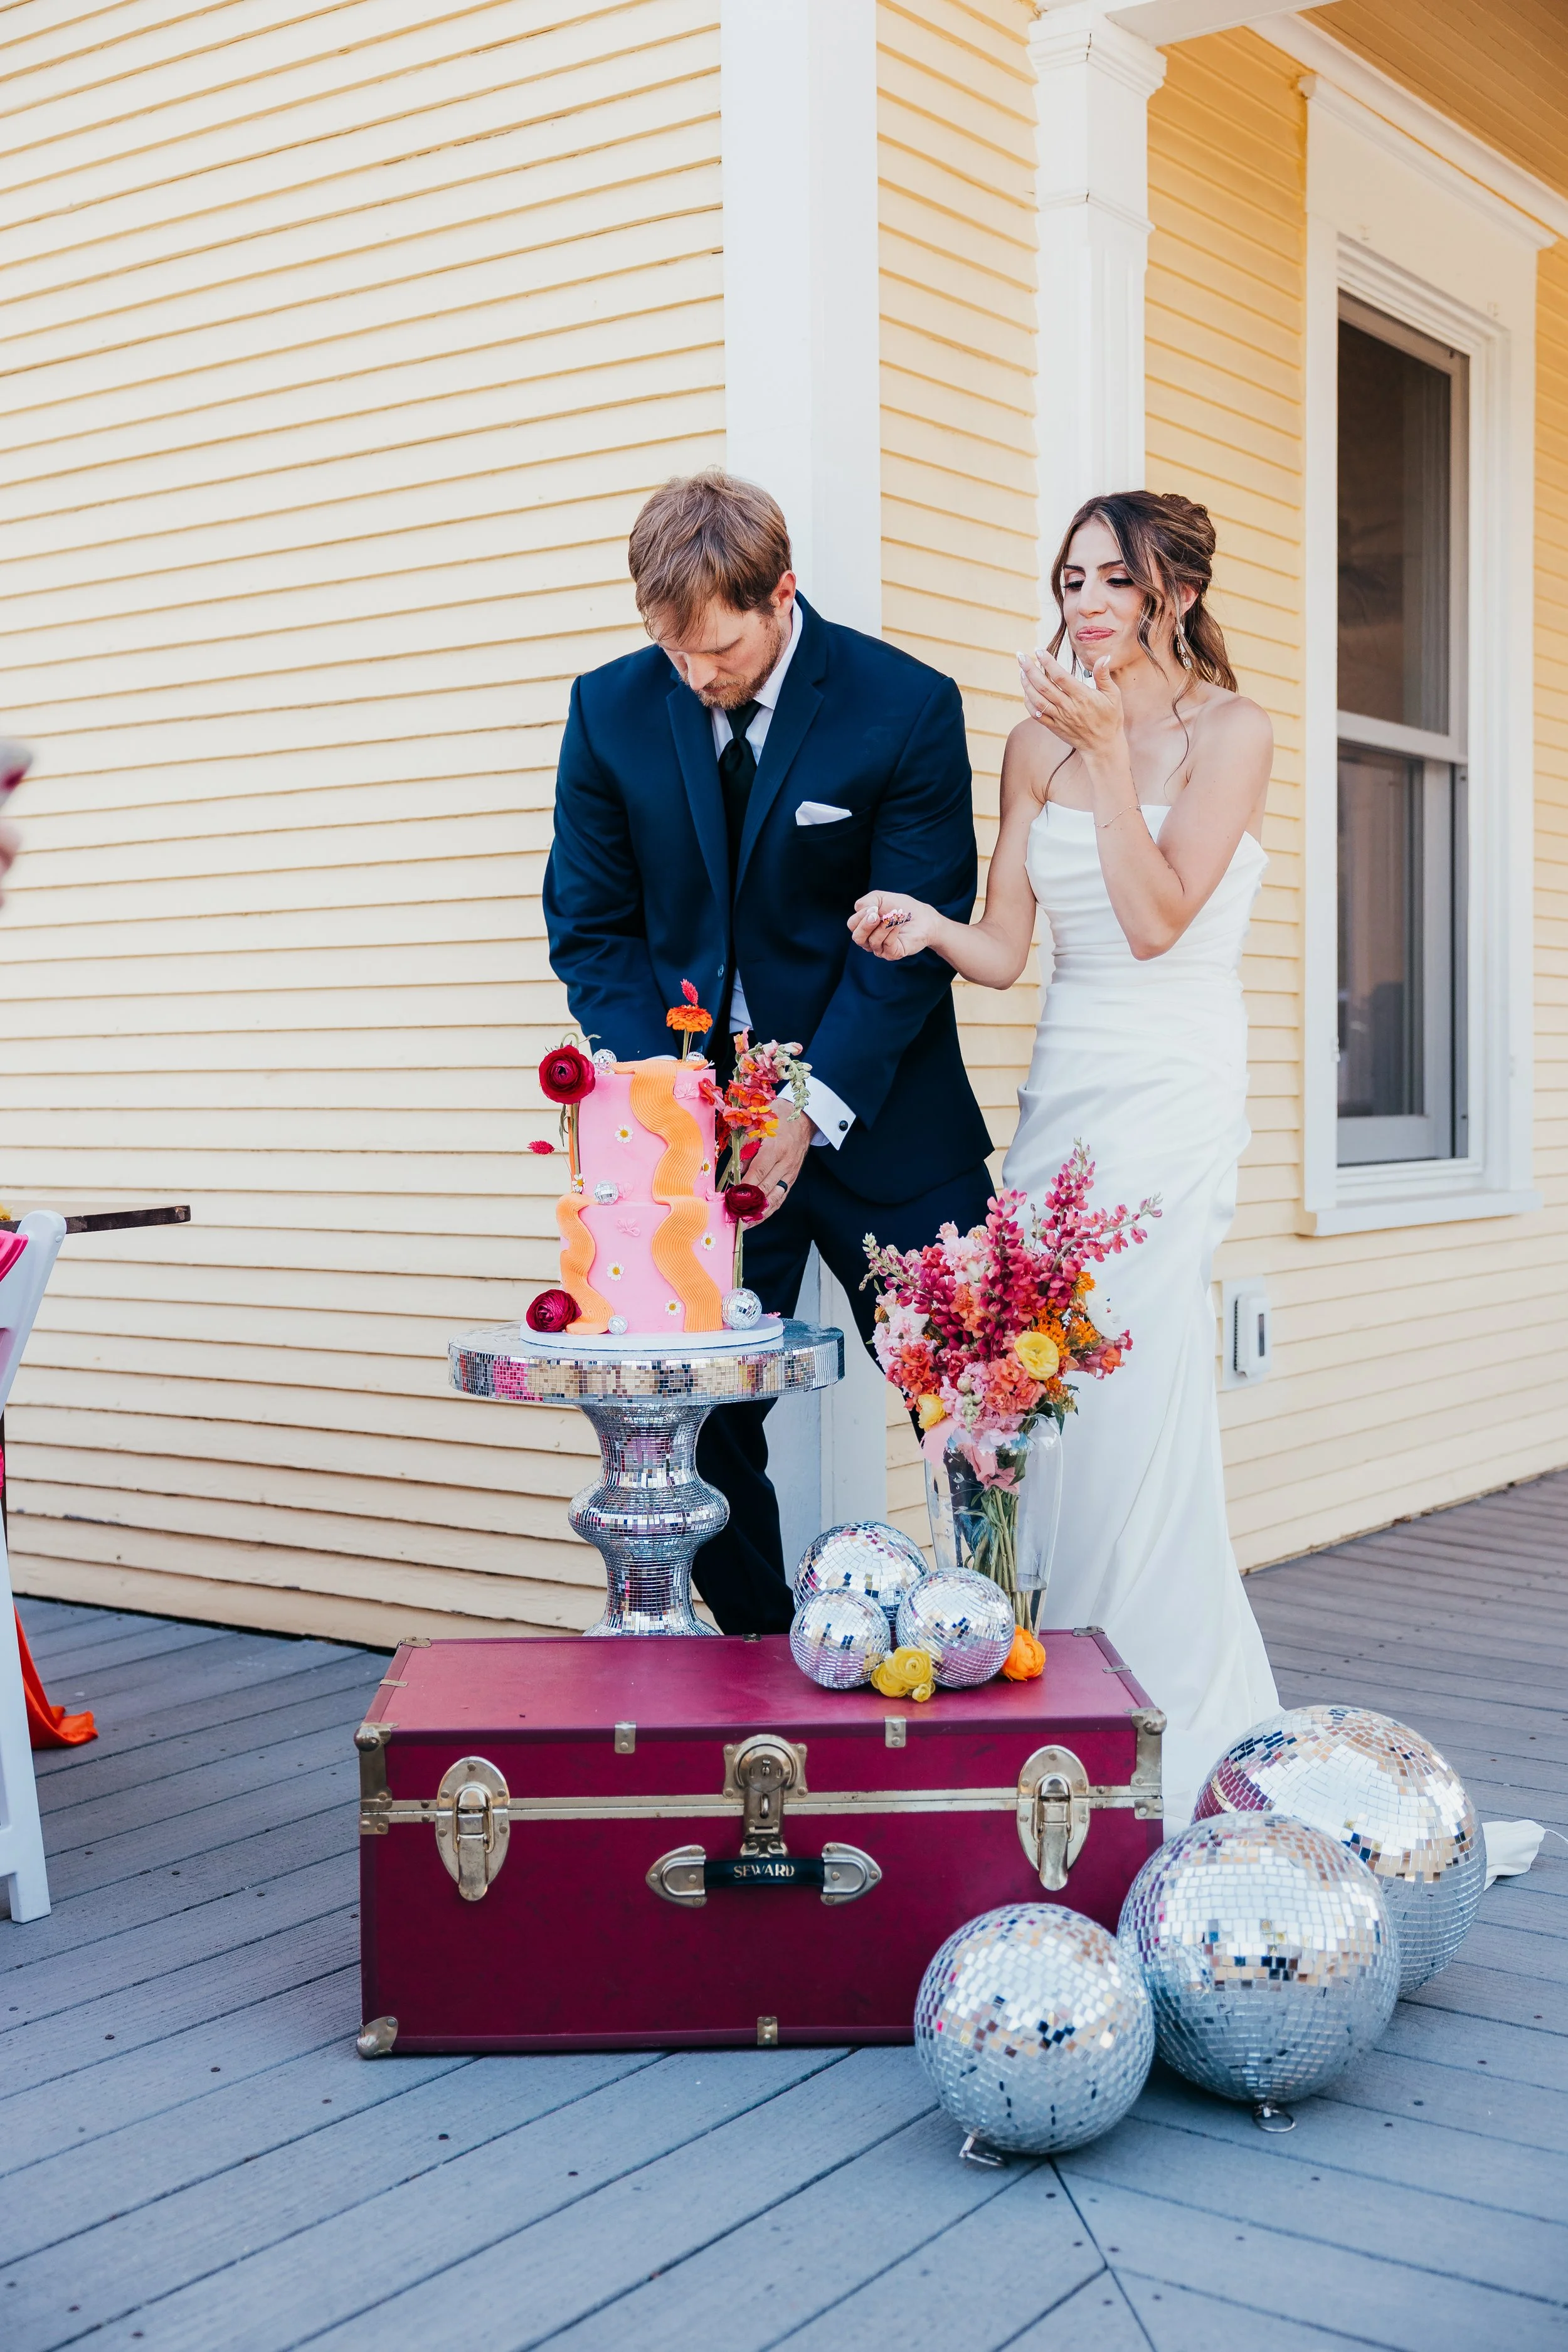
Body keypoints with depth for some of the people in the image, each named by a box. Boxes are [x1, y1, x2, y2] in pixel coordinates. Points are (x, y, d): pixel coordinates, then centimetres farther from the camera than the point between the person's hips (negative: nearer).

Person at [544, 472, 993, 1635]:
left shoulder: (906, 706, -9)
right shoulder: (612, 710, 0)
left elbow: (917, 937, -9)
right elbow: (590, 927, 4)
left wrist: (813, 1109, -17)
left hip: (879, 1122, -2)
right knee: (697, 1419, 3)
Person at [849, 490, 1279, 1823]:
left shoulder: (1231, 732, -1)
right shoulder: (1038, 743, 12)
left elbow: (1157, 918, -12)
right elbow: (1007, 950, 7)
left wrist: (1107, 750, -13)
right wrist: (932, 927, -14)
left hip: (1173, 1091, -5)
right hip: (1063, 1084, 5)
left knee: (1126, 1396, -10)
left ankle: (1172, 1728, 3)